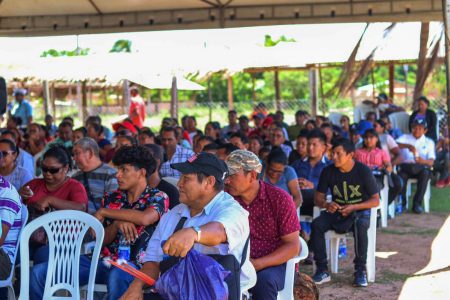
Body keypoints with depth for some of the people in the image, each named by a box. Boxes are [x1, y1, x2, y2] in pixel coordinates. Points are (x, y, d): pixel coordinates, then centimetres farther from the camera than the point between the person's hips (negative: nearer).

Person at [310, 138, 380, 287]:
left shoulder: (363, 171, -12)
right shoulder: (328, 171, -2)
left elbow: (375, 201, -9)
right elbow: (318, 198, 4)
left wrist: (353, 207, -23)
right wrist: (326, 204, -21)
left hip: (360, 210, -3)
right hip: (337, 212, 4)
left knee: (360, 225, -38)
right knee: (316, 224, -26)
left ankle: (360, 270, -25)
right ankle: (322, 270, -19)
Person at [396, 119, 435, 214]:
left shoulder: (429, 142, 15)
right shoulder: (405, 137, 14)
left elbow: (431, 162, 1)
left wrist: (423, 161, -23)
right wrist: (408, 146, -26)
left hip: (421, 168, 1)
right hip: (405, 166, 0)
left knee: (425, 173, -34)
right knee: (401, 175, -34)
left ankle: (417, 203, -27)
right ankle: (401, 201, -12)